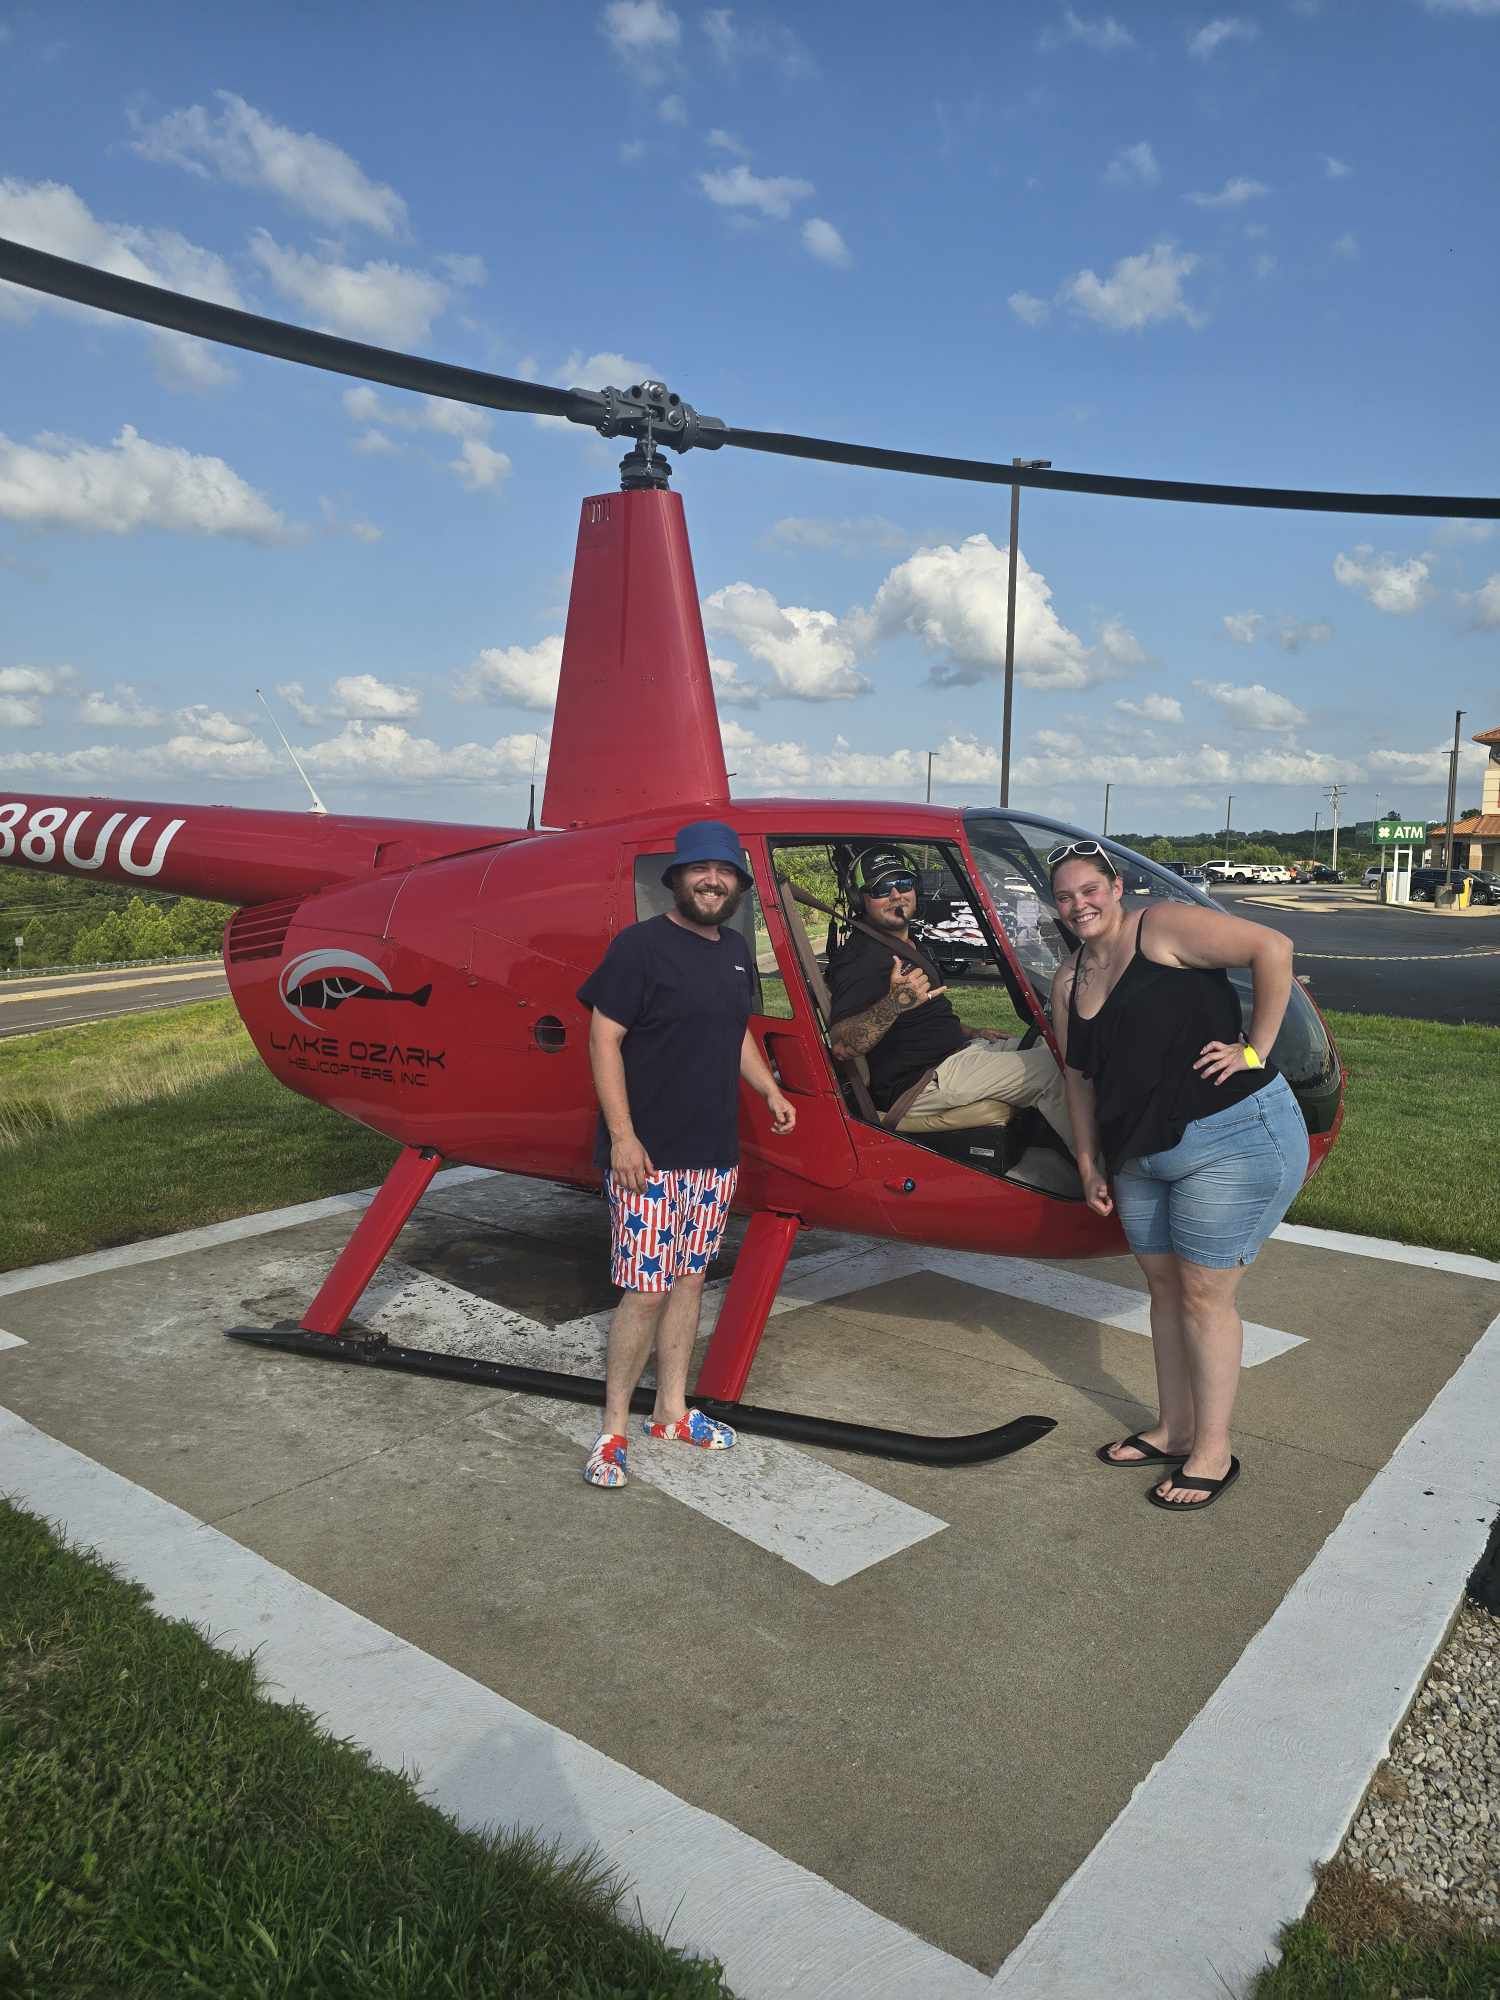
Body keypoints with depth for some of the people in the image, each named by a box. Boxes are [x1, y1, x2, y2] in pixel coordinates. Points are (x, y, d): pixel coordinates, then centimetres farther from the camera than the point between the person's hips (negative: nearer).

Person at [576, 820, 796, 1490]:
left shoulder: (735, 951, 12)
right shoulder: (640, 945, -11)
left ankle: (671, 1410, 29)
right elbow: (604, 1038, -14)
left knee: (689, 1279, 14)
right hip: (650, 1155, -7)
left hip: (714, 1152, 7)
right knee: (645, 1290, -5)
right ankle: (613, 1429, 11)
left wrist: (769, 1090, 11)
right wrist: (622, 1135, -19)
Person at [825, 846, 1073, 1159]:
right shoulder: (860, 957, -16)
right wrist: (894, 1003, -44)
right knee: (1053, 1068, -17)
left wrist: (969, 1032, 18)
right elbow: (841, 1045, -31)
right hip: (919, 1081, -11)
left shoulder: (909, 944, 17)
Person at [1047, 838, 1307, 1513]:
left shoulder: (1162, 927, -12)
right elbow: (1080, 1077, 16)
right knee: (1164, 1288, 15)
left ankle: (1212, 1452, 14)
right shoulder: (1068, 981, 11)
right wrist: (1089, 1164, 15)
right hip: (1142, 1154, 8)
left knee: (1204, 1296, -1)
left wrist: (1255, 1049, -18)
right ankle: (1172, 1431, 31)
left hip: (1233, 1138, -8)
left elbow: (1271, 947, -18)